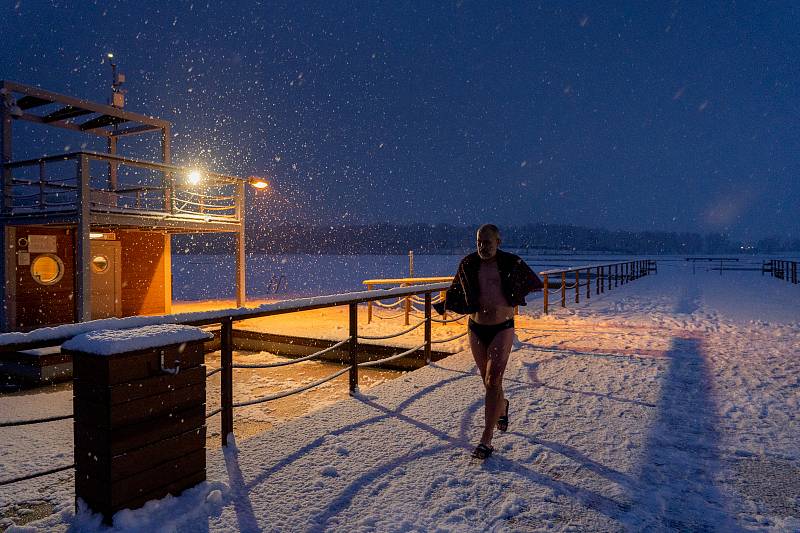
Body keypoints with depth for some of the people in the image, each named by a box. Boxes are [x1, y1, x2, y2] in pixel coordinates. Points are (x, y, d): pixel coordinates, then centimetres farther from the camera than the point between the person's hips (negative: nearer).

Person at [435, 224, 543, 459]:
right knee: (487, 381, 15)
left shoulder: (511, 263, -7)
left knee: (493, 382, -11)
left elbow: (534, 284, 7)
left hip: (502, 328, -3)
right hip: (477, 329, 3)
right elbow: (456, 291, 12)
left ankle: (486, 440, -4)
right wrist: (444, 304, 0)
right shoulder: (468, 264, 0)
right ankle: (502, 406, 50)